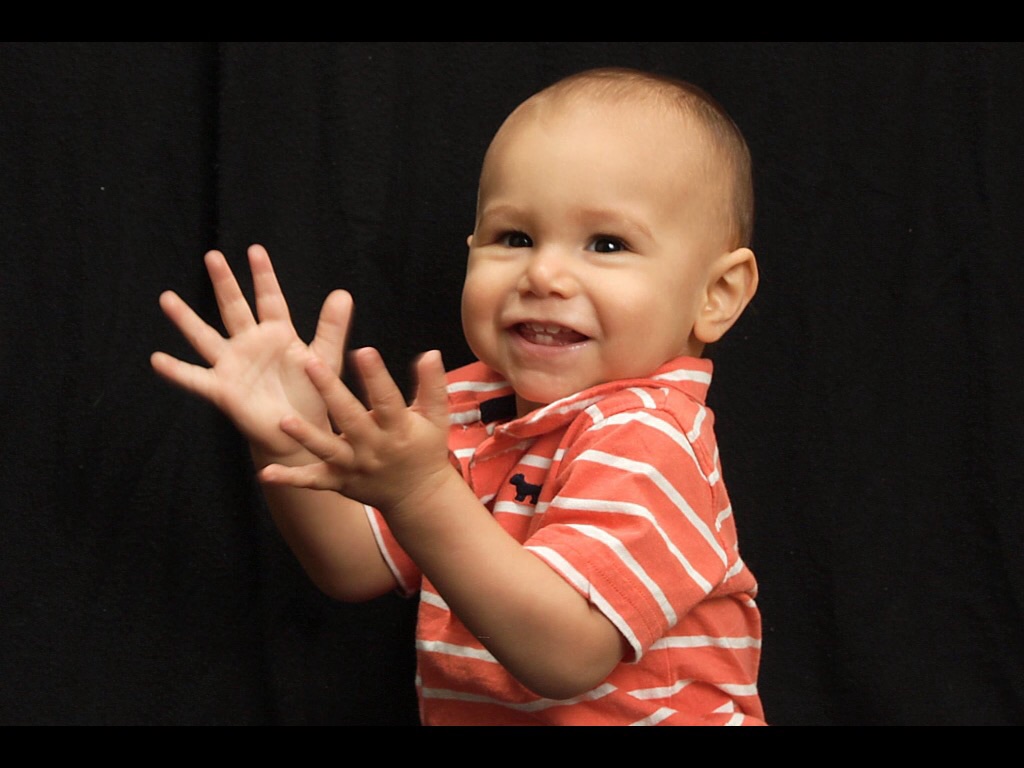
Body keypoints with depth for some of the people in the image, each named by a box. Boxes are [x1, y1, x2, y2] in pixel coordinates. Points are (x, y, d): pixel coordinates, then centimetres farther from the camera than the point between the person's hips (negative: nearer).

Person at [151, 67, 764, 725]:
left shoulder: (644, 439, -16)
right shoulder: (474, 405, 6)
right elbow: (358, 570, 8)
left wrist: (421, 495, -31)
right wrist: (292, 445, -7)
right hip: (469, 719, 6)